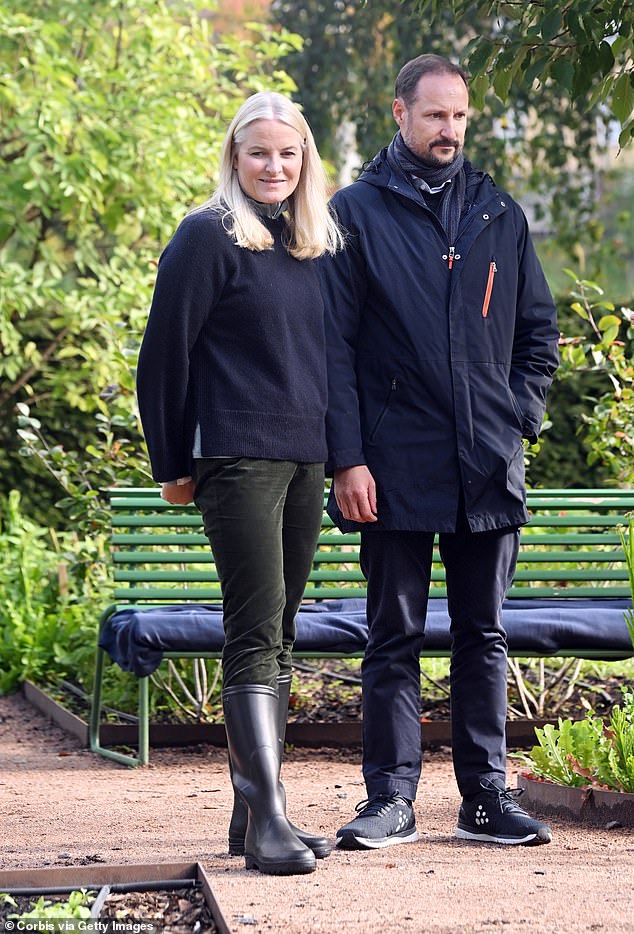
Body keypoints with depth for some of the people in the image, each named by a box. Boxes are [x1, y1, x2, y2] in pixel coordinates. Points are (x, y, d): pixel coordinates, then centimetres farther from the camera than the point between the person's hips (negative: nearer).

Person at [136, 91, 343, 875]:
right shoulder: (208, 238, -5)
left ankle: (251, 811, 16)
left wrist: (336, 448, 15)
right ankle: (266, 819, -17)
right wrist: (173, 463, -4)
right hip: (237, 458, -7)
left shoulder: (313, 244, 15)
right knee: (257, 634, -14)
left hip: (303, 459, 7)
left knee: (276, 636, 9)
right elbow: (166, 353, -5)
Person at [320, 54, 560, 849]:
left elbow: (539, 330, 18)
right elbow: (333, 344, -3)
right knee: (395, 637, 2)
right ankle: (391, 799, 7)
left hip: (488, 468, 3)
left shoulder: (499, 215, 12)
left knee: (483, 635, 8)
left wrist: (519, 417, 4)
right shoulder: (357, 211, 2)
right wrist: (347, 457, -10)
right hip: (397, 466, -3)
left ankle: (486, 797, 13)